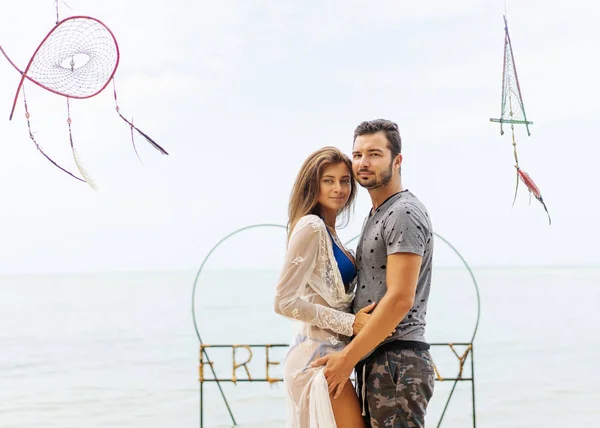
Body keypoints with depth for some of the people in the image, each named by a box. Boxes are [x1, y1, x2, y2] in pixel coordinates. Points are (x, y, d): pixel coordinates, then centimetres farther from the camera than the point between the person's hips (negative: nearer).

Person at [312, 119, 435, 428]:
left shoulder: (404, 214, -11)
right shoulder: (375, 216, 20)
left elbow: (400, 299, -20)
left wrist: (348, 357, -17)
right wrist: (352, 356, 16)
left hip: (396, 361, -10)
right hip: (373, 362, 10)